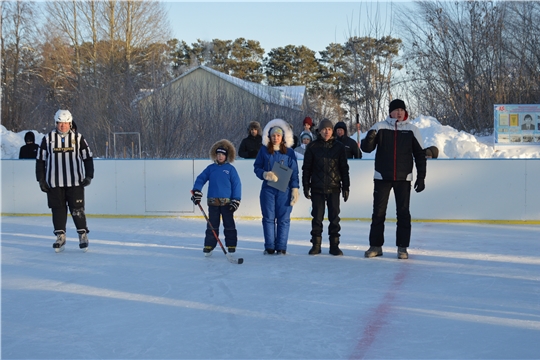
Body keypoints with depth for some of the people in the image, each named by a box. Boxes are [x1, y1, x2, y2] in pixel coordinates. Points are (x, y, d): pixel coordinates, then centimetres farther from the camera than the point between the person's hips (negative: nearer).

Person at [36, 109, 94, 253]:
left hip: (75, 182, -1)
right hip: (54, 183, 1)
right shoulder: (48, 139, 3)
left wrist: (88, 176, -1)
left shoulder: (78, 138, 3)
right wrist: (41, 180, 2)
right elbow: (40, 160, 7)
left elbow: (87, 157, 7)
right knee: (58, 209, 3)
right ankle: (60, 236, 13)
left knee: (77, 208, -2)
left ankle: (83, 235, 9)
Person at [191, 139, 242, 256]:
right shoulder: (210, 168, 7)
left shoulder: (230, 169, 0)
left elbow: (237, 184, -2)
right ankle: (208, 246, 11)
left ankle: (231, 246, 10)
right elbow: (200, 179, 6)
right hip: (212, 202, 2)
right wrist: (196, 192, -6)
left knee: (229, 225, 4)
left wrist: (236, 200, -7)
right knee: (212, 225, 7)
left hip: (227, 202, -2)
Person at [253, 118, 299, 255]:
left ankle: (281, 247, 5)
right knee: (268, 218, 2)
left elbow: (294, 172, 4)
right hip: (268, 189, 1)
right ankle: (269, 247, 9)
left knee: (283, 219, -1)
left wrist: (295, 189, -3)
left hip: (284, 190, -1)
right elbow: (257, 167, 8)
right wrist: (265, 174, -12)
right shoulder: (264, 150, 7)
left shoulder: (289, 152, 5)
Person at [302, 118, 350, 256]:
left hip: (334, 188, 0)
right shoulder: (313, 147, 2)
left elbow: (344, 169, 7)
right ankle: (316, 244, 11)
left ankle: (334, 245, 9)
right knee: (317, 216, 3)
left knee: (334, 217, 2)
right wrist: (306, 186, 1)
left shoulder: (339, 147, 4)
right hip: (317, 188, 0)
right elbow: (306, 168, 6)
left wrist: (346, 187, 5)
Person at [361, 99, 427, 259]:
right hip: (382, 177, 0)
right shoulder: (380, 127, 0)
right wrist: (369, 138, -27)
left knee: (403, 213, 2)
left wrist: (421, 178, 1)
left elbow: (420, 155, 5)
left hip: (403, 179, 0)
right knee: (378, 212, 4)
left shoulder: (412, 130, 2)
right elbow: (366, 148, -4)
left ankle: (402, 247, 9)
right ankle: (375, 246, 12)